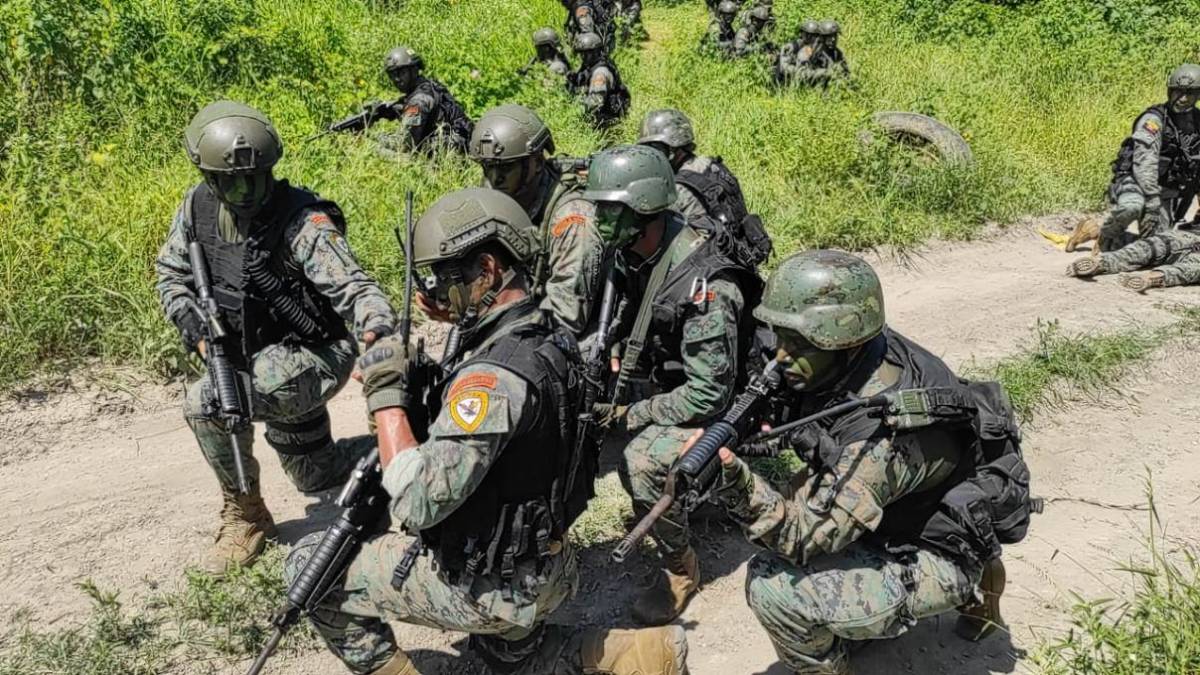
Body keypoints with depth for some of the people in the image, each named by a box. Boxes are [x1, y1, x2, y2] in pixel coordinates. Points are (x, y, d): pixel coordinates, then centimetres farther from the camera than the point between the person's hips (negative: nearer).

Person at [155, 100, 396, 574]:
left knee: (206, 403, -29)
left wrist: (378, 329, -55)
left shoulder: (303, 221, -25)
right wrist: (195, 330, -9)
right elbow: (170, 271, 8)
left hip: (316, 356, -7)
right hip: (256, 358, 7)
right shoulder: (199, 207, -5)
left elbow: (353, 286, -33)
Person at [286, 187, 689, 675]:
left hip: (487, 583, -8)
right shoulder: (550, 338, -2)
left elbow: (417, 502, -32)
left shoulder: (495, 375, -31)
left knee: (309, 566, 3)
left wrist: (387, 395, -23)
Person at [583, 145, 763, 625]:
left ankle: (680, 569, -4)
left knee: (643, 459, -30)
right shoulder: (635, 254, -6)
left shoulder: (706, 285, -32)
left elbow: (710, 395, -30)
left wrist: (630, 416, -23)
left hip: (718, 407, -9)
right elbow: (626, 328, 12)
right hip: (667, 383, 9)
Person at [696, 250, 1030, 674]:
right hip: (899, 521, 9)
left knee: (772, 585, -22)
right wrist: (761, 420, -12)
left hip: (935, 560, -9)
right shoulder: (856, 358, -11)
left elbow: (806, 538, -32)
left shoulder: (881, 431, -35)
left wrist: (735, 481, -46)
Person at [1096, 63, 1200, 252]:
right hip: (1136, 181, -7)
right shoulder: (1154, 119, -16)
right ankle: (1109, 236, -10)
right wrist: (1152, 200, -32)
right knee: (1131, 207, -41)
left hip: (1166, 190, 7)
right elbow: (1145, 162, -26)